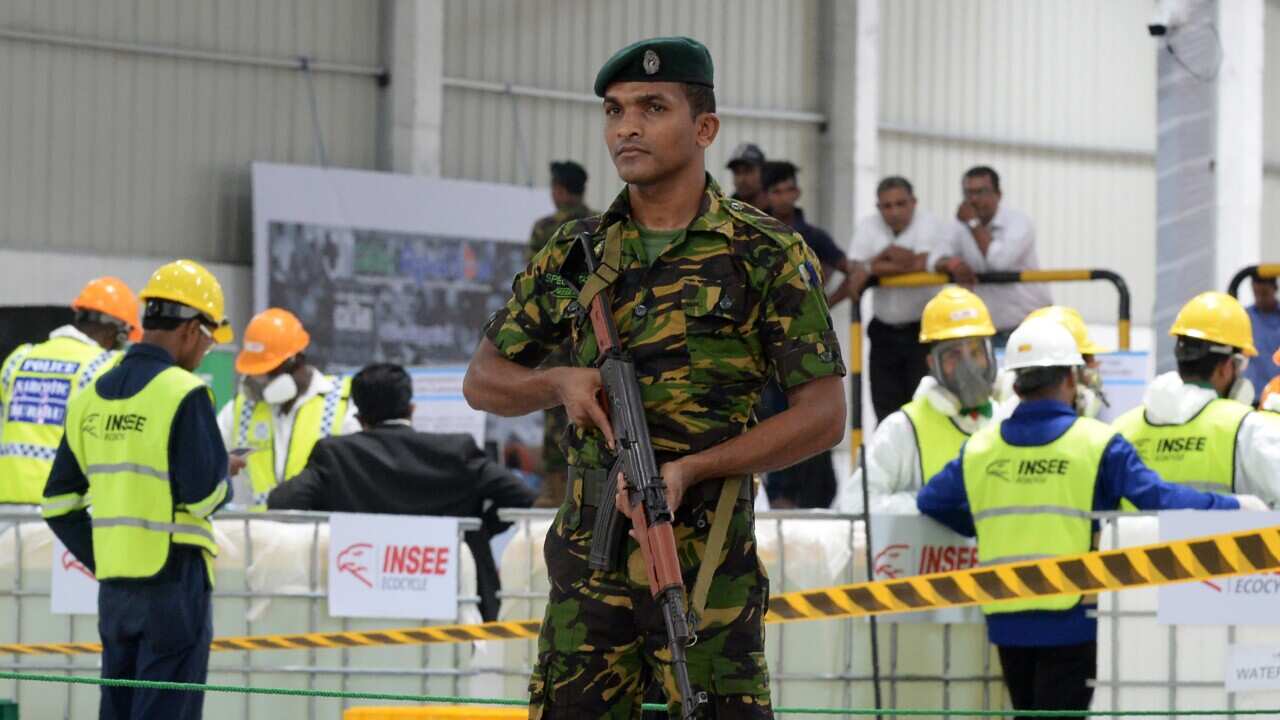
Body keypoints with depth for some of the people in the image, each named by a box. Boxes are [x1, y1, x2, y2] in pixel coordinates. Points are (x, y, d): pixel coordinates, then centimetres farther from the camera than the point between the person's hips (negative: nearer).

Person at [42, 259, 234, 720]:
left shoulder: (90, 398, 9)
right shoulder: (184, 393, -13)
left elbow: (58, 502, 10)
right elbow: (205, 495, -16)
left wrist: (99, 560, 13)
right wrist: (224, 484, 6)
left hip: (114, 581, 7)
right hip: (174, 578, -7)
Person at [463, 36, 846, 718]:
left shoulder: (766, 254, -2)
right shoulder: (575, 255, 11)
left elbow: (824, 414, -5)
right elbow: (482, 380, 17)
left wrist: (689, 469, -16)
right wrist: (557, 384, -6)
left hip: (705, 556, -4)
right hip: (587, 553, 4)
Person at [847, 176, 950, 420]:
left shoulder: (929, 224, -8)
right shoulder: (868, 227, 3)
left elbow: (922, 265, -23)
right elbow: (855, 273, -6)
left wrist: (873, 268, -14)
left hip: (923, 329, -4)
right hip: (884, 332, 4)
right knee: (886, 408, 7)